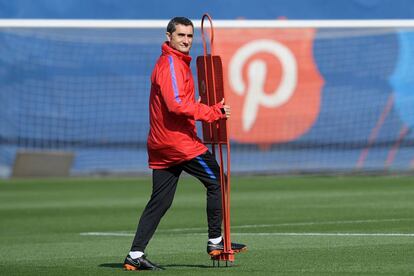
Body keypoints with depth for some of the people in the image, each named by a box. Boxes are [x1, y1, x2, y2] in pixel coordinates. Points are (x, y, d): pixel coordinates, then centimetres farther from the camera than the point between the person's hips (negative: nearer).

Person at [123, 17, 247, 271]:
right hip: (179, 141, -10)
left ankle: (136, 255, 1)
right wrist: (214, 113, -20)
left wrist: (212, 110, 10)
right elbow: (178, 105, -22)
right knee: (216, 181, 3)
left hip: (160, 144, 10)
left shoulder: (177, 62, 22)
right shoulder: (171, 64, -11)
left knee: (160, 201, 7)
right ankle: (215, 241, 7)